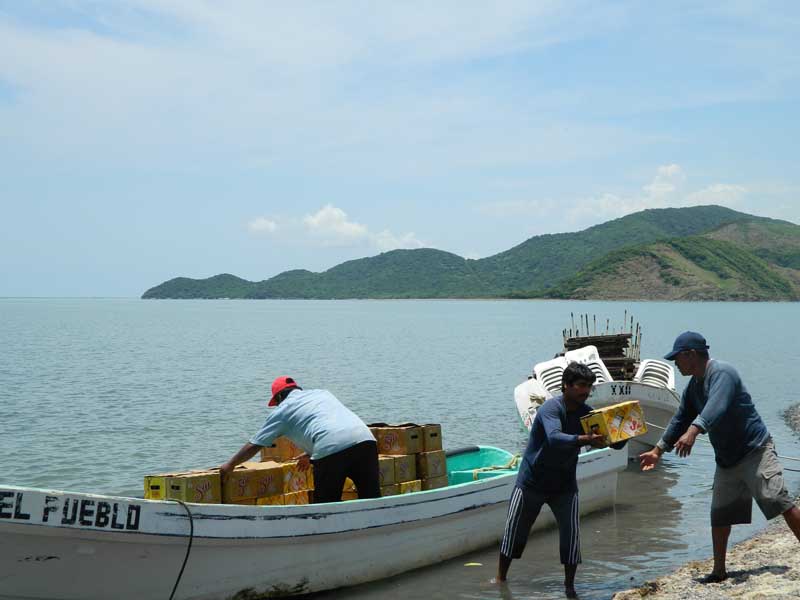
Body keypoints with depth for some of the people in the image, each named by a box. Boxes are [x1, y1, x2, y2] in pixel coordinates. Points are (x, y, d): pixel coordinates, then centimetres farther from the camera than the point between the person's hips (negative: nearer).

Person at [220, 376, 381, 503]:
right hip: (365, 439, 5)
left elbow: (254, 445, 23)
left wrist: (231, 464, 37)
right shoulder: (322, 393, 33)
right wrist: (312, 454, 58)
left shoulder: (282, 410, 18)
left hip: (330, 449, -5)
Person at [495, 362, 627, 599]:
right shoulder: (551, 408, -24)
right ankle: (500, 579, 26)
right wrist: (586, 440, -61)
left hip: (564, 485, 4)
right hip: (531, 481, -4)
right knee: (514, 531, 7)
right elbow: (554, 438, -45)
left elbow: (616, 444, -9)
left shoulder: (587, 413, -7)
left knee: (571, 534, -8)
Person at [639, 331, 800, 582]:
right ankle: (719, 571, 18)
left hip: (755, 451, -9)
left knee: (779, 502, -14)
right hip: (726, 460, 9)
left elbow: (716, 406, -37)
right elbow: (680, 419, 19)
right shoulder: (693, 387, 10)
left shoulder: (722, 373, -19)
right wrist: (658, 451, 16)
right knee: (719, 515, 9)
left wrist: (693, 431, -51)